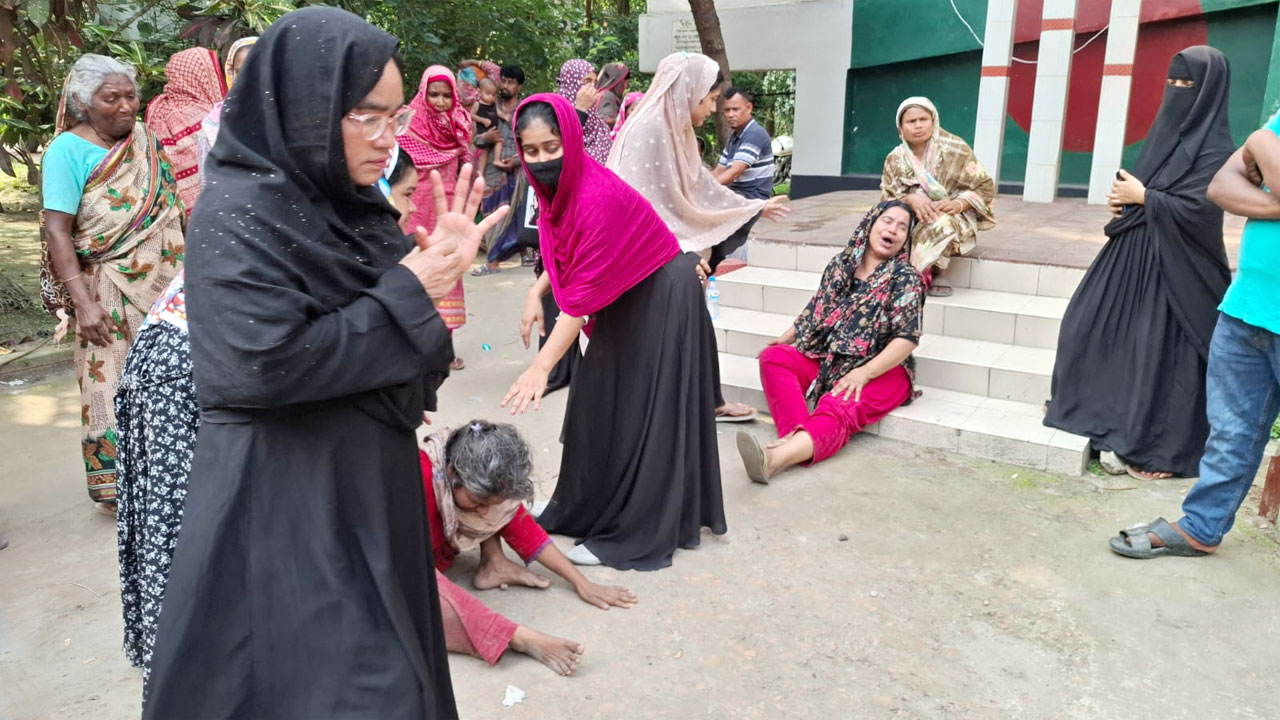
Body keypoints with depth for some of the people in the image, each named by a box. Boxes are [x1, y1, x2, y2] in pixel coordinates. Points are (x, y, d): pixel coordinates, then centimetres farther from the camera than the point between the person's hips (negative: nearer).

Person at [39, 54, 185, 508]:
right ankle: (116, 485, 17)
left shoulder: (148, 140, 6)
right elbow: (57, 231, -13)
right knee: (116, 384, 3)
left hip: (167, 282, 5)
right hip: (111, 293, -5)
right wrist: (82, 303, -20)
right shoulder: (68, 150, -9)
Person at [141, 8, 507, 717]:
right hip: (285, 506, -8)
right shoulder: (238, 215, -18)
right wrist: (407, 292, -20)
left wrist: (441, 266, -6)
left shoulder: (348, 203, 7)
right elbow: (265, 366, -27)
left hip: (368, 485, 8)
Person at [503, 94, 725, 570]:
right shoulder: (556, 187, -5)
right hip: (623, 301, 9)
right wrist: (536, 293, -6)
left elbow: (582, 295, -32)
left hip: (660, 301, -9)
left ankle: (634, 535, 8)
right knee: (600, 403, 14)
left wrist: (541, 366, -33)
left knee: (640, 415, -4)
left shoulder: (598, 197, -31)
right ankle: (594, 509, 30)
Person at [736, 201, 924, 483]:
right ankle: (795, 437, -43)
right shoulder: (840, 264, 9)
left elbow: (907, 339, -13)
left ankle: (776, 457, -64)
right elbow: (816, 309, 21)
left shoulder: (906, 279, -5)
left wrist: (864, 373, -23)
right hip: (827, 358, 6)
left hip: (881, 369, -5)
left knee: (838, 409, -35)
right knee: (773, 357, -19)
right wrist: (785, 337, 11)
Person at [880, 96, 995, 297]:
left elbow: (985, 188, -4)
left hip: (953, 218, -2)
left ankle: (936, 275, -13)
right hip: (912, 221, 2)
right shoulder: (895, 159, 3)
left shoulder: (956, 149, -6)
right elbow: (887, 198, -3)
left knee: (941, 224, -39)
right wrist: (910, 199, -25)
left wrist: (958, 204, -24)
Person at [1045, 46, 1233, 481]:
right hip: (1133, 251, 9)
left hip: (1175, 265, -9)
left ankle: (1163, 448, 6)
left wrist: (1141, 196, -13)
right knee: (1095, 325, 12)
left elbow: (1195, 209, -21)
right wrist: (1126, 198, -1)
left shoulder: (1216, 149, -13)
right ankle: (1109, 416, 29)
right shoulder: (1168, 129, 13)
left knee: (1164, 351, -5)